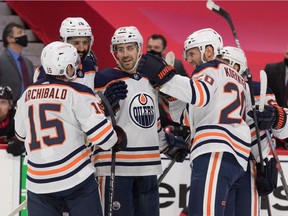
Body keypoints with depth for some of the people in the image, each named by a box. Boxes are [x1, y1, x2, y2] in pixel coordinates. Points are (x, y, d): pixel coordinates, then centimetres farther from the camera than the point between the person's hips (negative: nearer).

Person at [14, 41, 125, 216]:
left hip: (38, 182, 4)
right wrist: (117, 141, 9)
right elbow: (100, 132, -12)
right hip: (76, 178, -4)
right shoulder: (78, 93, -8)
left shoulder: (28, 94, 7)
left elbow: (21, 134, 20)